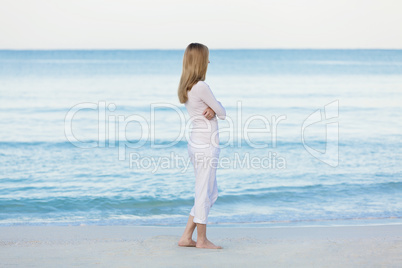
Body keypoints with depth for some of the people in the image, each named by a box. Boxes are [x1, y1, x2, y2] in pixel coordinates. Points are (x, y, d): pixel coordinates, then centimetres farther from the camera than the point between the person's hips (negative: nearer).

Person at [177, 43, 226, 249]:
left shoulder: (186, 87, 11)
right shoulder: (201, 87, -18)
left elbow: (216, 110, 14)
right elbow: (222, 112, -10)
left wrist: (212, 110, -7)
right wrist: (216, 109, 10)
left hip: (196, 144, 10)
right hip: (206, 145, -10)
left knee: (210, 194, 17)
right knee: (204, 194, 2)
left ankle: (186, 237, 19)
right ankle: (201, 240, 13)